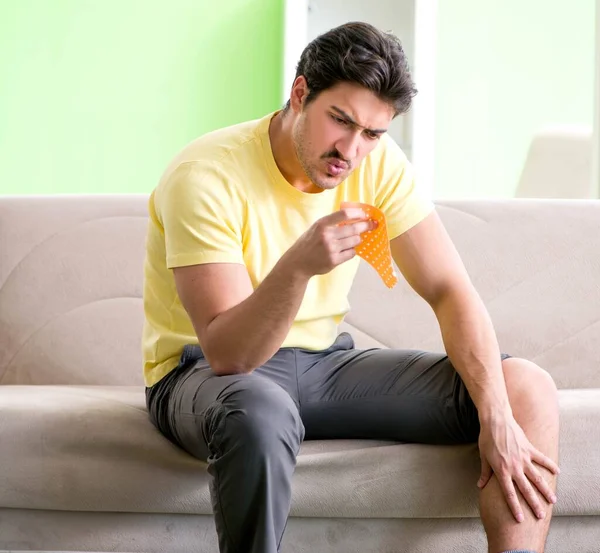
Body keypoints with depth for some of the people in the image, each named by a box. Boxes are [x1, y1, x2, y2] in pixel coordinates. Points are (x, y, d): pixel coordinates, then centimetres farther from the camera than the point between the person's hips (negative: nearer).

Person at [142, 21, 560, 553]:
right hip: (205, 373, -5)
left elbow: (451, 292, -6)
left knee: (527, 388, -10)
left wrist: (498, 420, -18)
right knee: (260, 413, -44)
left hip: (324, 361, 6)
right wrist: (297, 266, -45)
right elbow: (228, 354, -28)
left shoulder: (377, 162, -6)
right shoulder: (206, 177, -22)